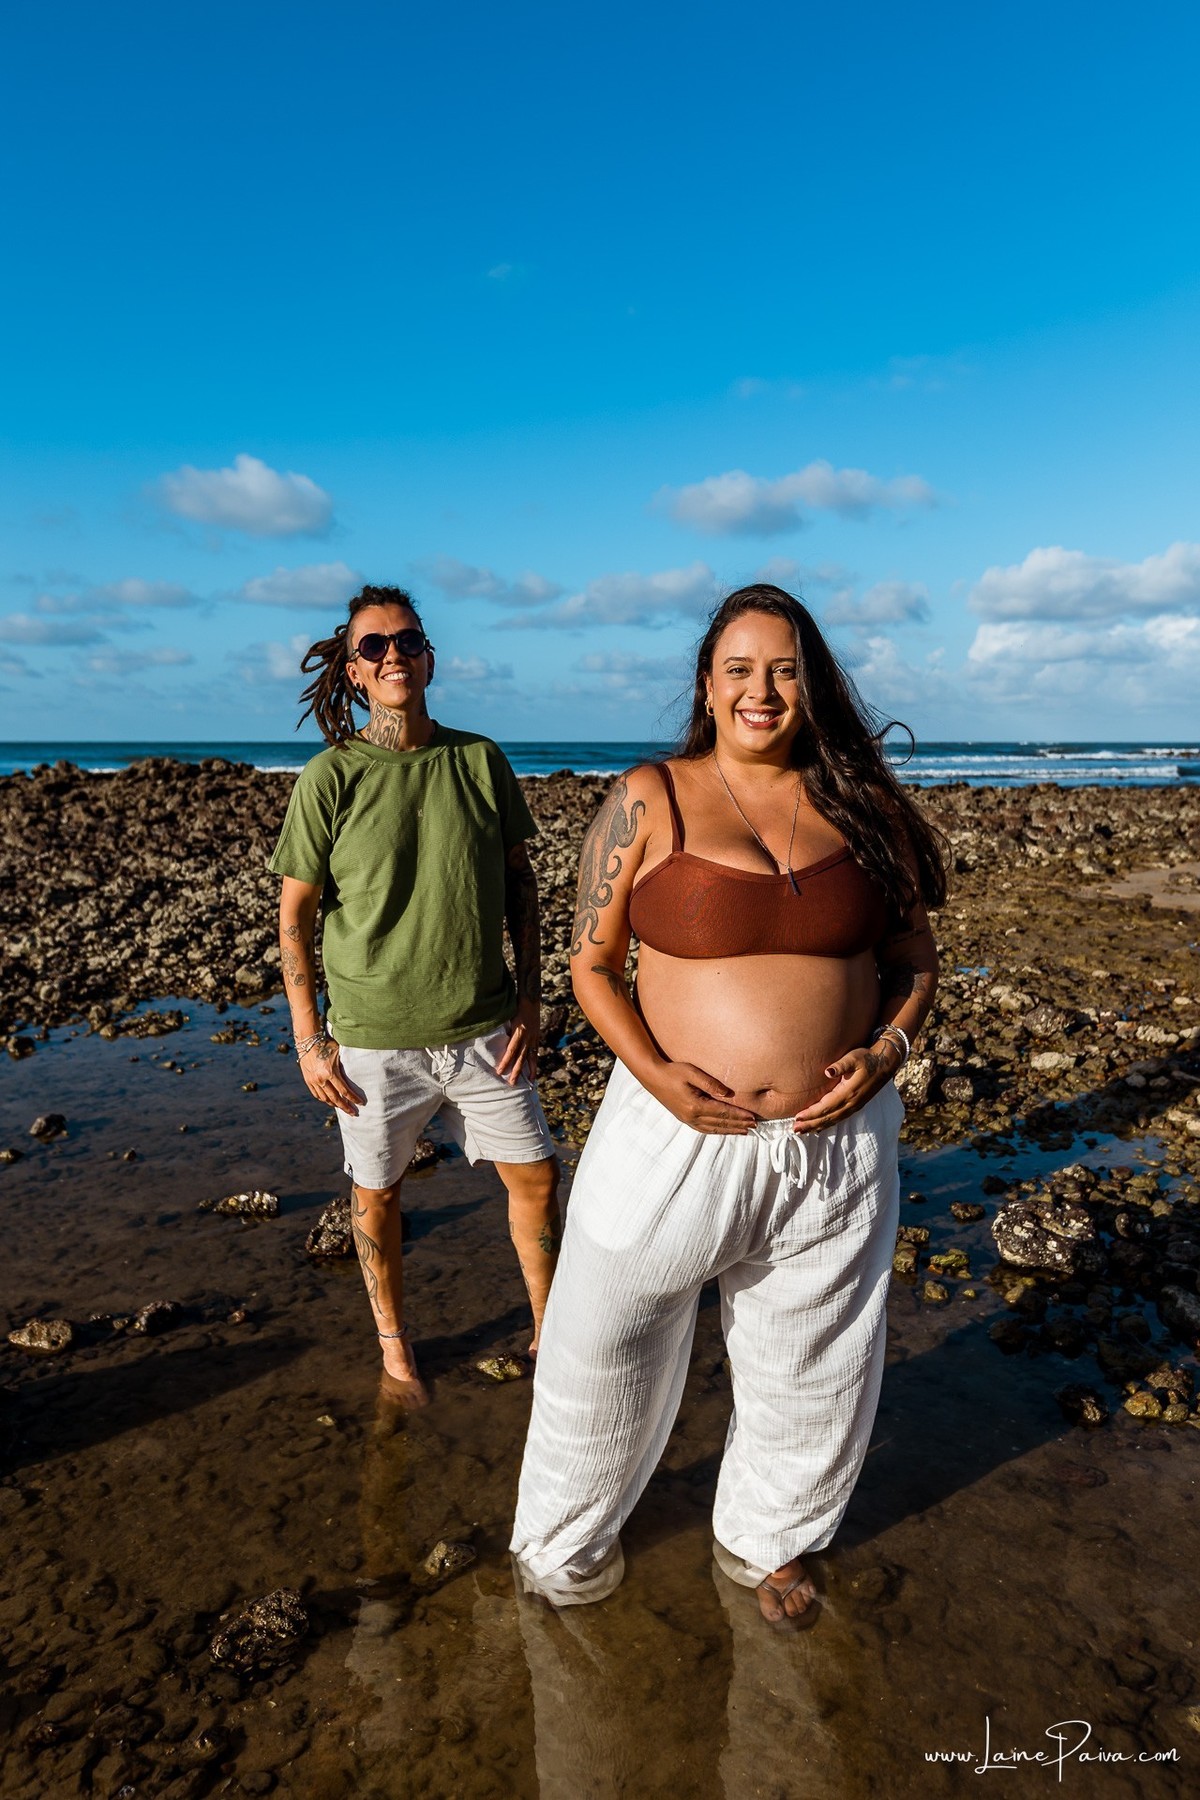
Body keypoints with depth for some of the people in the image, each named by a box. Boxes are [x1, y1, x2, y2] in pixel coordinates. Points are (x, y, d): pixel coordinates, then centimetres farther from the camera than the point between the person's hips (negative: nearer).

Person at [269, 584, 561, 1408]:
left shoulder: (481, 761, -3)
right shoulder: (329, 779, -10)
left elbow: (520, 882, 6)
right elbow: (295, 914, -5)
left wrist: (531, 997, 2)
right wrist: (310, 1040, -6)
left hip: (485, 1027, 2)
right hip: (374, 1034, -2)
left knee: (536, 1175, 10)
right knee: (378, 1193, 14)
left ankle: (548, 1333, 35)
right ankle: (395, 1349, 39)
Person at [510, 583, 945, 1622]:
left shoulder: (862, 809, 1)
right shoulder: (649, 802, -6)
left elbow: (916, 960, 9)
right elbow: (592, 963, -2)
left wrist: (885, 1052, -10)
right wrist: (653, 1071, -17)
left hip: (835, 1144, 3)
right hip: (678, 1130, -2)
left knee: (812, 1375, 21)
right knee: (603, 1354, 13)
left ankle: (761, 1539, 52)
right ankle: (566, 1538, 45)